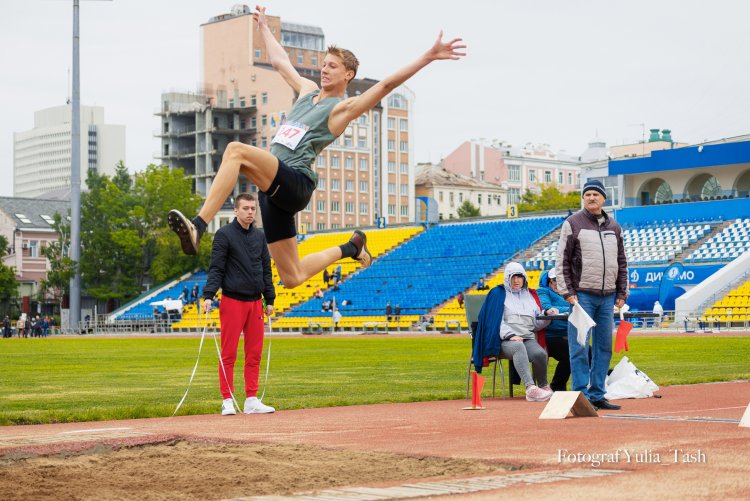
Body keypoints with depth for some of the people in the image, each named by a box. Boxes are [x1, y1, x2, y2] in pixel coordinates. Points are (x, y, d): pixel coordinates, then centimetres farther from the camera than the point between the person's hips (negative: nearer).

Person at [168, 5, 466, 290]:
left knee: (236, 150, -34)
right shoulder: (307, 91, 24)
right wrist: (263, 27, 47)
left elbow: (387, 84, -8)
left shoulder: (344, 107, 3)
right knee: (292, 277, 10)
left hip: (295, 182, -8)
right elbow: (280, 62, 38)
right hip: (274, 185, 8)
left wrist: (428, 57, -17)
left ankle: (198, 226, -45)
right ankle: (349, 249, 34)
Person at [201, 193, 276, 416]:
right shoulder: (224, 234, -3)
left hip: (255, 302, 6)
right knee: (229, 354, -4)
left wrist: (269, 300, 16)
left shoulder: (260, 236, 15)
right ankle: (227, 401, -1)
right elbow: (216, 269, -7)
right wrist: (208, 295, -17)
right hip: (232, 301, -6)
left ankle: (251, 400, 10)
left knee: (254, 353, 5)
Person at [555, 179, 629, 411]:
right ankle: (582, 396, -3)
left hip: (607, 297, 5)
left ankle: (597, 395, 13)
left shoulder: (614, 226, 15)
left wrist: (622, 293, 12)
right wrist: (568, 293, -10)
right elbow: (562, 262, -3)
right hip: (582, 295, -5)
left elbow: (622, 262, 19)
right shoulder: (572, 224, 0)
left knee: (604, 347, 7)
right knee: (580, 347, -6)